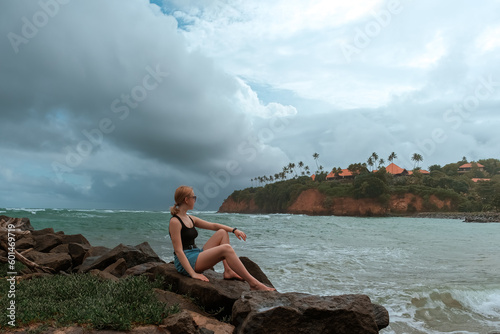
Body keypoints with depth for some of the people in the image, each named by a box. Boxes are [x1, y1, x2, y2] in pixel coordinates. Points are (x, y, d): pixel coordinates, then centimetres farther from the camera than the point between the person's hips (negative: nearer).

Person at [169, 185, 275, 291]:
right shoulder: (175, 222, -13)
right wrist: (193, 274, -26)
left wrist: (234, 230, 3)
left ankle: (228, 271, -7)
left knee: (222, 232, 7)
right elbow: (178, 250, -19)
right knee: (226, 248, -24)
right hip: (185, 262, -10)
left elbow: (213, 226, 17)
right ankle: (253, 283, -23)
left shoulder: (190, 219, 14)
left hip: (197, 255, 10)